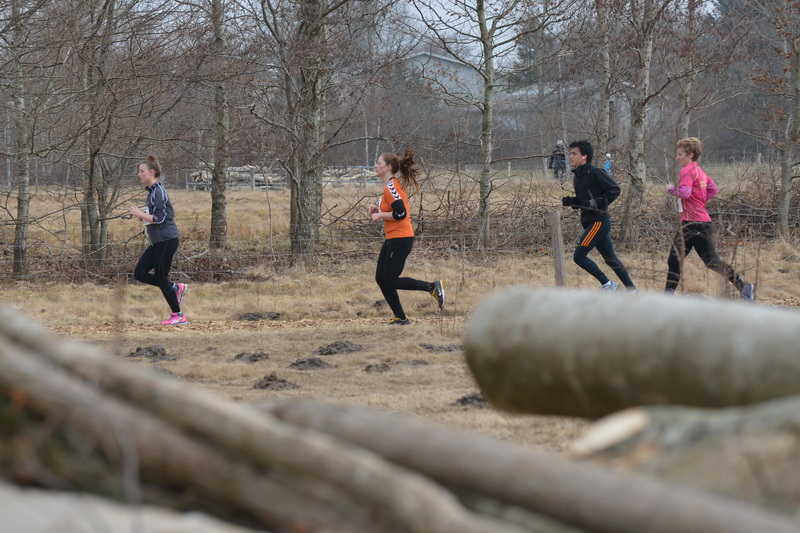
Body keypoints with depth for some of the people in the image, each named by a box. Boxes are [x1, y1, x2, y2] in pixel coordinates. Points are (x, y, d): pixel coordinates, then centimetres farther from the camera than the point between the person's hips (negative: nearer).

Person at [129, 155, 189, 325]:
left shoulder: (158, 191, -15)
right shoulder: (152, 191, 15)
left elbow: (159, 218, -21)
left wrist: (140, 214, -14)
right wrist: (143, 216, 10)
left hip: (166, 241, -10)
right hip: (158, 242, 10)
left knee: (161, 277, -4)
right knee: (139, 273, 5)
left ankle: (178, 315, 7)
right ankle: (176, 288, 14)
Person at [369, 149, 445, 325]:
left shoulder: (391, 187, -16)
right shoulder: (394, 185, 14)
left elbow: (400, 213, -24)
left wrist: (379, 215, -12)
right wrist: (379, 211, 8)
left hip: (400, 239, -10)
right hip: (392, 239, 10)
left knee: (390, 280, -7)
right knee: (381, 278, 7)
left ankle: (433, 287, -3)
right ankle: (400, 318, 10)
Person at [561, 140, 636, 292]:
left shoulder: (595, 173, -11)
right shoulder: (577, 177, 15)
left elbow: (615, 190, -13)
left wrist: (598, 202, -20)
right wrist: (570, 201, 4)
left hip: (599, 221, -9)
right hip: (590, 222, 9)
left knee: (579, 256, -10)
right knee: (610, 258, 11)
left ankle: (607, 284, -1)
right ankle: (632, 291, 15)